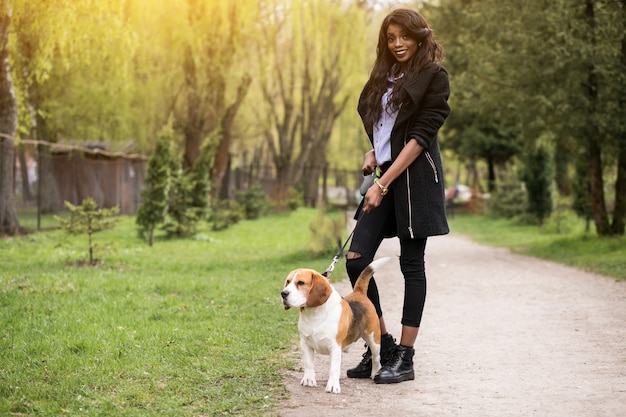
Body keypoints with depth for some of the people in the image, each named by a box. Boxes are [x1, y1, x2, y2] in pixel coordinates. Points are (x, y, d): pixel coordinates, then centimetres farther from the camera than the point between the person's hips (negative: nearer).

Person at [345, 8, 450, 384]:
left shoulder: (433, 75, -5)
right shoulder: (385, 76, 16)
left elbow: (421, 135, -12)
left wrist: (383, 184, -17)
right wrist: (374, 153, 4)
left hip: (416, 177, -7)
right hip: (386, 174, 7)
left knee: (411, 263, -1)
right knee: (356, 258, -1)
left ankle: (405, 357, 5)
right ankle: (382, 345, 12)